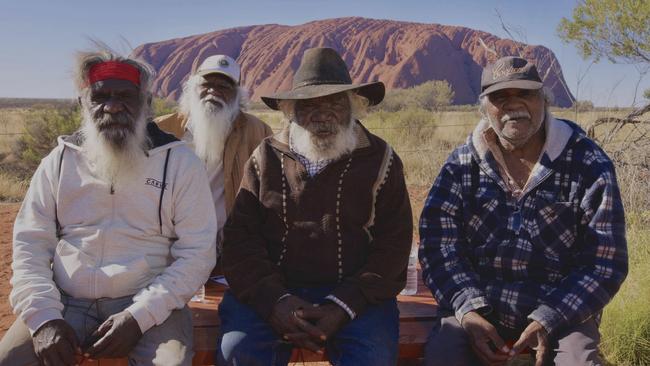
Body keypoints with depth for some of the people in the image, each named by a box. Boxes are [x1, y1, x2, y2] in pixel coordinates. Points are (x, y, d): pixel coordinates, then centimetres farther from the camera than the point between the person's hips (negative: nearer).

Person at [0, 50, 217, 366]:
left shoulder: (180, 163, 0)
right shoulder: (59, 162, 9)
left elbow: (197, 253, -5)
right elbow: (30, 245, 6)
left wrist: (138, 316, -15)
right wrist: (44, 317, -10)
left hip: (147, 304, -2)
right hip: (67, 303, 3)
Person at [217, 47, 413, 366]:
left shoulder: (380, 161, 5)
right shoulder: (266, 159, 8)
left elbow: (393, 245, -1)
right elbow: (240, 238, 2)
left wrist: (343, 307, -14)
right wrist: (275, 300, -15)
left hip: (352, 295, -1)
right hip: (273, 292, 1)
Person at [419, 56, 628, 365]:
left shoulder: (588, 165, -3)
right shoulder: (462, 163, 2)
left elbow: (605, 261, -5)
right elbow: (438, 243, -3)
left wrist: (548, 320, -16)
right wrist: (468, 311, -17)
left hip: (560, 309, 0)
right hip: (476, 304, 1)